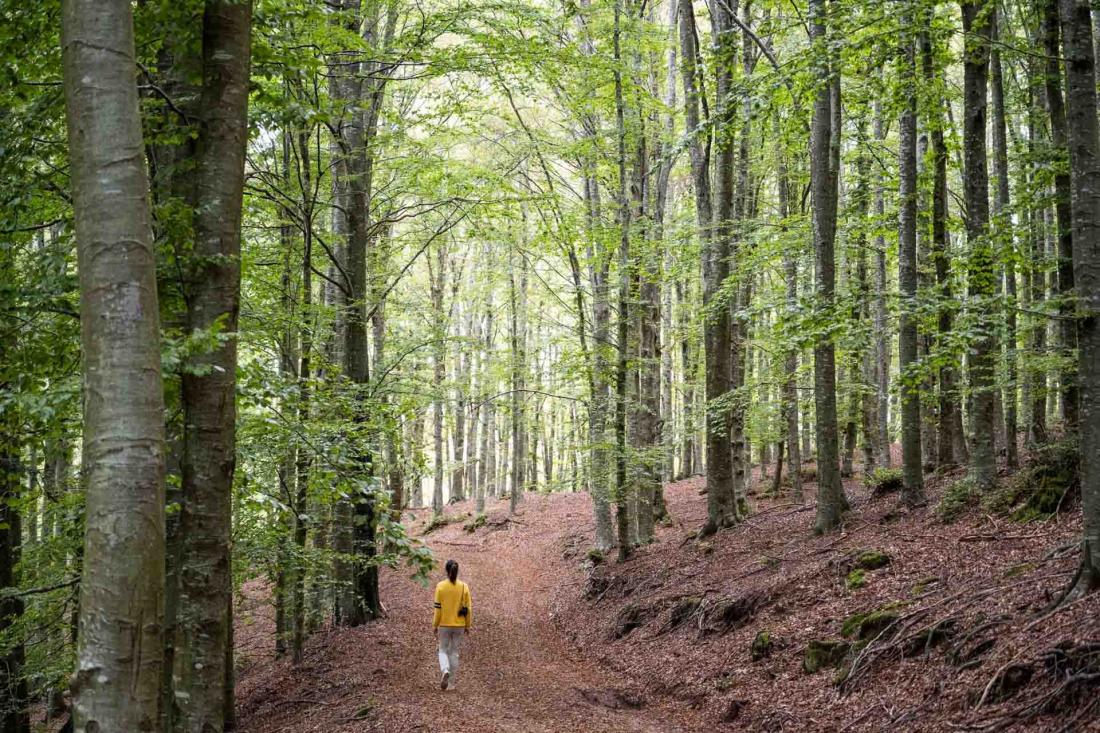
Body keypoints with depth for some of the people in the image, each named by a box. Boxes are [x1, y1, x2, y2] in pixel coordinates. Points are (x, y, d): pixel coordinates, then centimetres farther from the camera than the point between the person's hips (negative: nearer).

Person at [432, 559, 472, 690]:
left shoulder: (441, 586, -9)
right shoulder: (464, 587, -4)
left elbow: (437, 608, -8)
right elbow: (468, 608, -1)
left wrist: (435, 625, 1)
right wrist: (467, 625, 10)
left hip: (444, 625, -2)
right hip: (459, 625, 2)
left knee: (443, 650, 13)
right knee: (454, 652, 12)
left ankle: (445, 670, -16)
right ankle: (452, 682, 14)